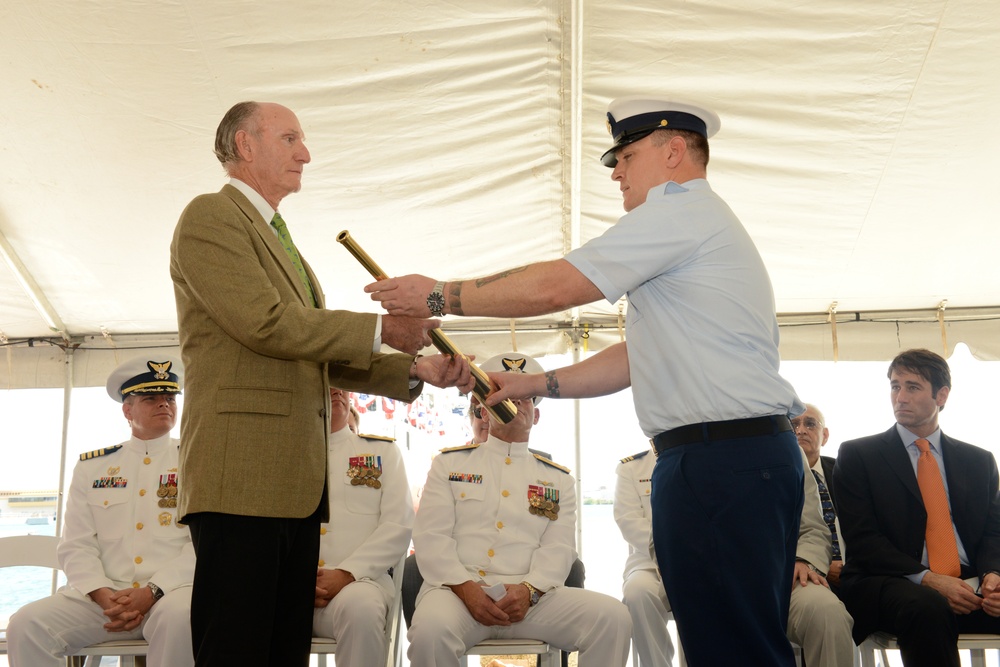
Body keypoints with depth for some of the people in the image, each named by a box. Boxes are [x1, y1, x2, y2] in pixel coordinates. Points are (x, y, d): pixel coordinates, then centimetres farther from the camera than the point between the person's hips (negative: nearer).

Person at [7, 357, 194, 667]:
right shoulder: (92, 466, 14)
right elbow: (76, 544, 8)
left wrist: (151, 592, -15)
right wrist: (103, 595, -11)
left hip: (173, 590, -2)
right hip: (103, 593, 3)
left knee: (179, 616, -36)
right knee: (27, 624, -21)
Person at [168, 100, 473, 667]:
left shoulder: (279, 238, 26)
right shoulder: (211, 216, -1)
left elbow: (323, 359, 22)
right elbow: (267, 323, -14)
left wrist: (418, 370, 9)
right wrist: (382, 329, -8)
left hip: (295, 481, 9)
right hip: (243, 475, -9)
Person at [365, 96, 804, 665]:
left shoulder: (681, 207, -6)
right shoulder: (702, 220, 27)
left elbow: (553, 287, -12)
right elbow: (637, 360, 25)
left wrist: (441, 296, -2)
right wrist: (537, 384, 20)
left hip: (720, 460, -10)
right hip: (748, 453, 10)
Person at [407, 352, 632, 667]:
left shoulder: (558, 479, 17)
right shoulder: (449, 463, 13)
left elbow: (558, 547, 5)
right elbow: (431, 536, 2)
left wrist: (529, 590, -15)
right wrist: (466, 588, -13)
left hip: (531, 594, 2)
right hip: (458, 588, -2)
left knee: (613, 618, -21)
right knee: (430, 630, -36)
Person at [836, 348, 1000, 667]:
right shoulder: (857, 455, 6)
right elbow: (862, 538, -4)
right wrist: (928, 579, -16)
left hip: (970, 584, 3)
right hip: (890, 582, -3)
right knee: (928, 609, -38)